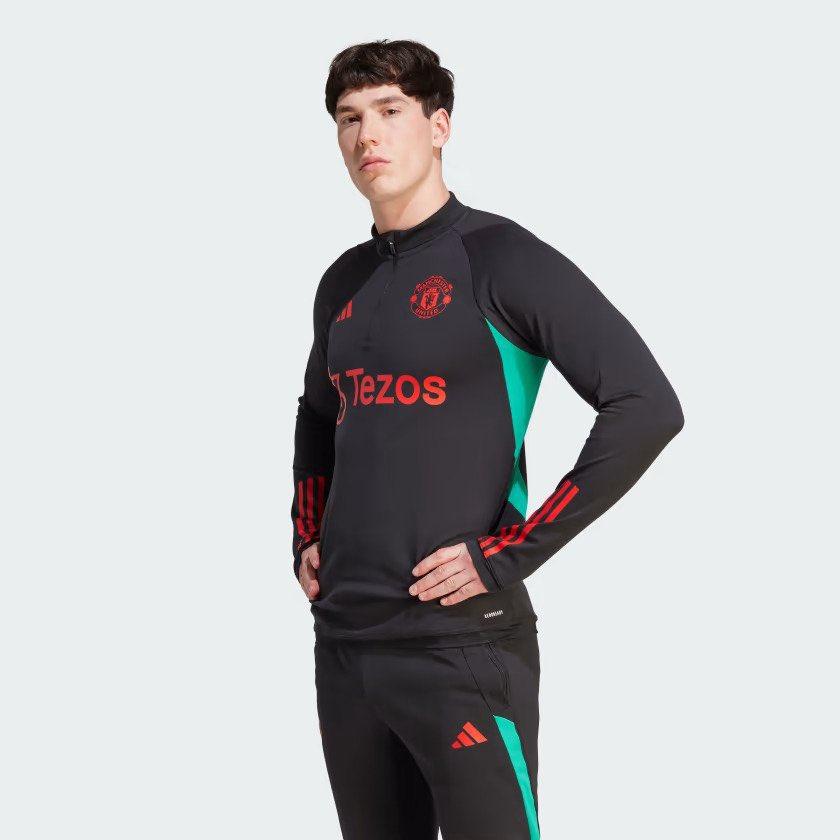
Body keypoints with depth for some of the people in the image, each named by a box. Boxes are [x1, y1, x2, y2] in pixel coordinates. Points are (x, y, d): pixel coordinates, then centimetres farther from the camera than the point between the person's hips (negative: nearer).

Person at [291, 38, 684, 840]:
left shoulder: (498, 256, -8)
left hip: (462, 644, -6)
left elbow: (646, 407, -15)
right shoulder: (343, 283, 12)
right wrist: (306, 538, 15)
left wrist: (510, 555, -16)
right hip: (342, 639, 7)